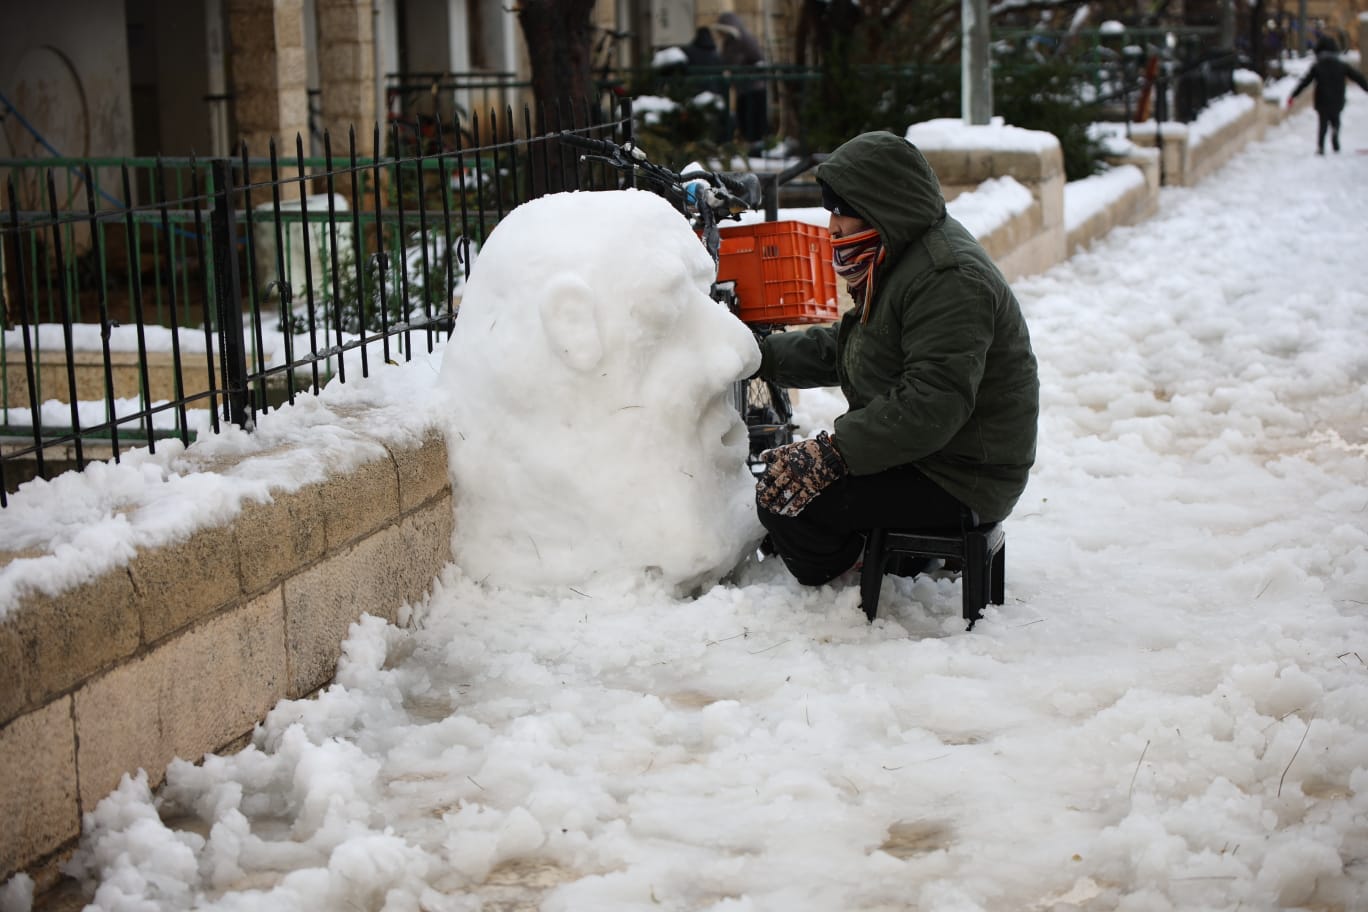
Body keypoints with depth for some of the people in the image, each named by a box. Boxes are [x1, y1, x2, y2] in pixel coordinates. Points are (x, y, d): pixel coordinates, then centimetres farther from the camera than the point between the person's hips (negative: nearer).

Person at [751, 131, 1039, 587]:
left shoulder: (947, 279, -24)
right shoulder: (902, 261, 11)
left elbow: (933, 404, -31)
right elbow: (841, 347, 18)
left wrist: (841, 446, -29)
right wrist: (763, 354, 8)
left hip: (960, 479, -11)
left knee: (783, 488, -17)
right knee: (785, 463, 18)